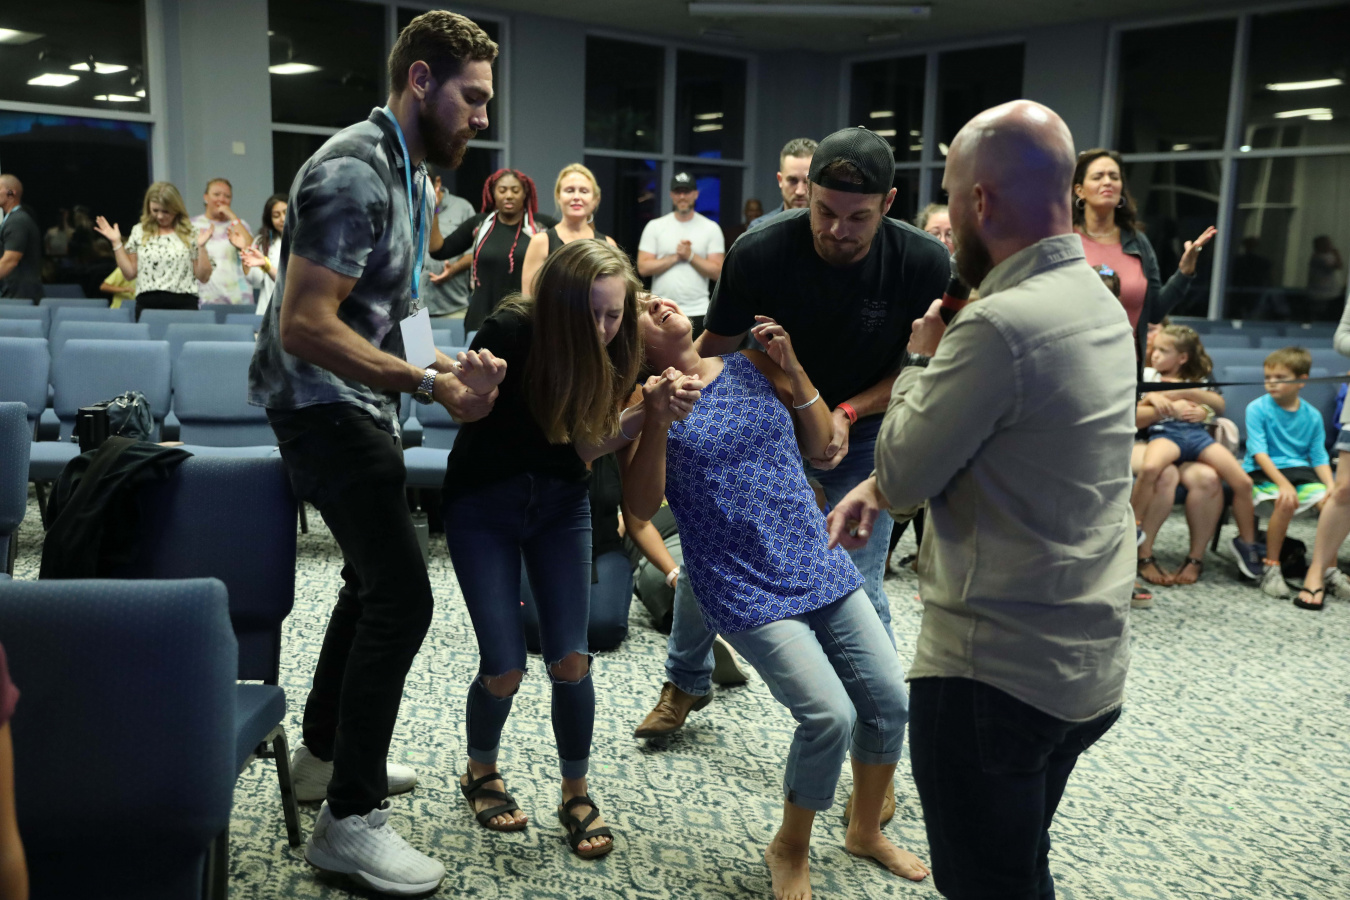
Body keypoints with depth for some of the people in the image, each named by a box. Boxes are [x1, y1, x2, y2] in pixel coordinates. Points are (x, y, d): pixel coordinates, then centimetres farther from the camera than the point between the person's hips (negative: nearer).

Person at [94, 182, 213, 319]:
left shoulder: (190, 234, 3)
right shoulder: (139, 232, 11)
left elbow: (204, 277, 1)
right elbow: (130, 273, 10)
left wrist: (201, 246, -10)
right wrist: (116, 243, 5)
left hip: (183, 304, -2)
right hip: (147, 304, 2)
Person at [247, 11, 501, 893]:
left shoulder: (413, 176, 12)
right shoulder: (354, 173, -20)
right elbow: (305, 326, -27)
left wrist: (449, 365, 3)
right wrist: (431, 383, -29)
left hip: (357, 400, 11)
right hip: (324, 402, -11)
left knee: (376, 577, 20)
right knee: (402, 595, -13)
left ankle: (327, 752, 36)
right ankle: (350, 820, -1)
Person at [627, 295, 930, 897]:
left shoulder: (752, 366, 8)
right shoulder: (647, 399, -3)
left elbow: (820, 444, 10)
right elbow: (641, 506, -12)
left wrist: (792, 368, -1)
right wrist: (657, 420, -23)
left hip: (821, 566, 5)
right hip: (749, 591, -5)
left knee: (889, 700, 4)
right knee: (831, 716, -16)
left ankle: (865, 830, 32)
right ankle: (790, 849, 13)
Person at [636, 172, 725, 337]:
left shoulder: (711, 228, 4)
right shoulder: (655, 226, 5)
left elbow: (717, 272, -3)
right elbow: (643, 268, -4)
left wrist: (690, 256, -13)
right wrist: (675, 257, -11)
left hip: (697, 312, 0)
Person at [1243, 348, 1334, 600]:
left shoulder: (1312, 416, 7)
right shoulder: (1257, 408, -5)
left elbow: (1319, 457, 6)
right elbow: (1259, 452, -12)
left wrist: (1331, 485, -13)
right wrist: (1283, 484, -24)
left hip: (1299, 471, 4)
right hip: (1263, 472, -4)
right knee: (1286, 502, -33)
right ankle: (1271, 568, -19)